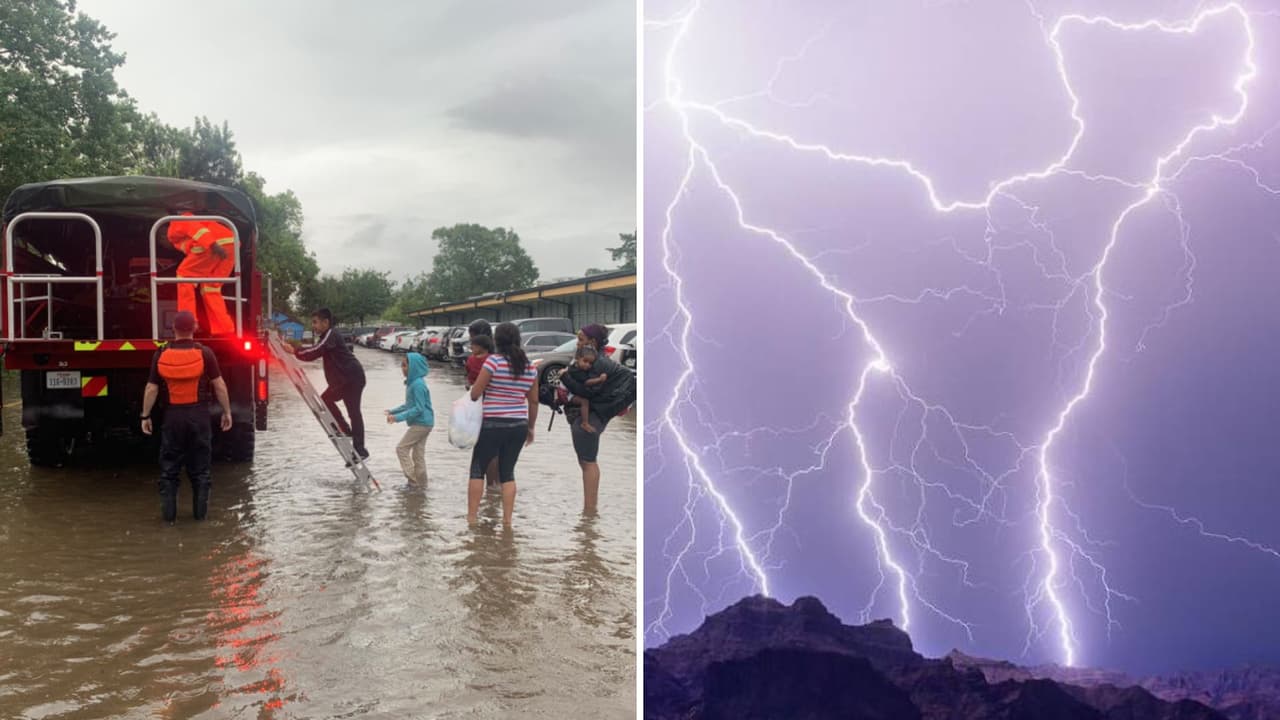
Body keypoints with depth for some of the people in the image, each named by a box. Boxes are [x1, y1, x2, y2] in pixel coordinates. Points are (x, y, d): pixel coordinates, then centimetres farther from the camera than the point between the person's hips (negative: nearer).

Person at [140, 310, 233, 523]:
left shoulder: (161, 355, -3)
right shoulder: (204, 353, -8)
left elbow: (151, 389, 0)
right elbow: (219, 385, -6)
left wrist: (146, 416, 10)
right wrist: (227, 412, 3)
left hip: (173, 416, 1)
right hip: (199, 415, -1)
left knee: (169, 467, 10)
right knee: (199, 467, 9)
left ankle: (169, 513, 12)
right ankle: (200, 512, 12)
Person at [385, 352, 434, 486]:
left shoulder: (418, 384, -18)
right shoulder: (412, 383, 13)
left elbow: (419, 408, -21)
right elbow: (409, 405, 23)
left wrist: (398, 417, -23)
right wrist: (393, 411, 15)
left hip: (421, 423, -9)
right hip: (422, 423, 9)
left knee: (402, 448, -5)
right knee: (418, 454, 12)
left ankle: (413, 481, -4)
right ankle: (421, 484, 18)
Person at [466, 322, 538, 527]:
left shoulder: (494, 361, -11)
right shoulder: (530, 366, 5)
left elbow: (475, 393, -10)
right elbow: (533, 401, 9)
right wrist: (531, 427, 19)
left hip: (492, 424, -4)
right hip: (519, 425, 5)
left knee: (477, 470, 8)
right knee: (508, 472, 13)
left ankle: (471, 517, 6)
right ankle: (507, 520, 11)